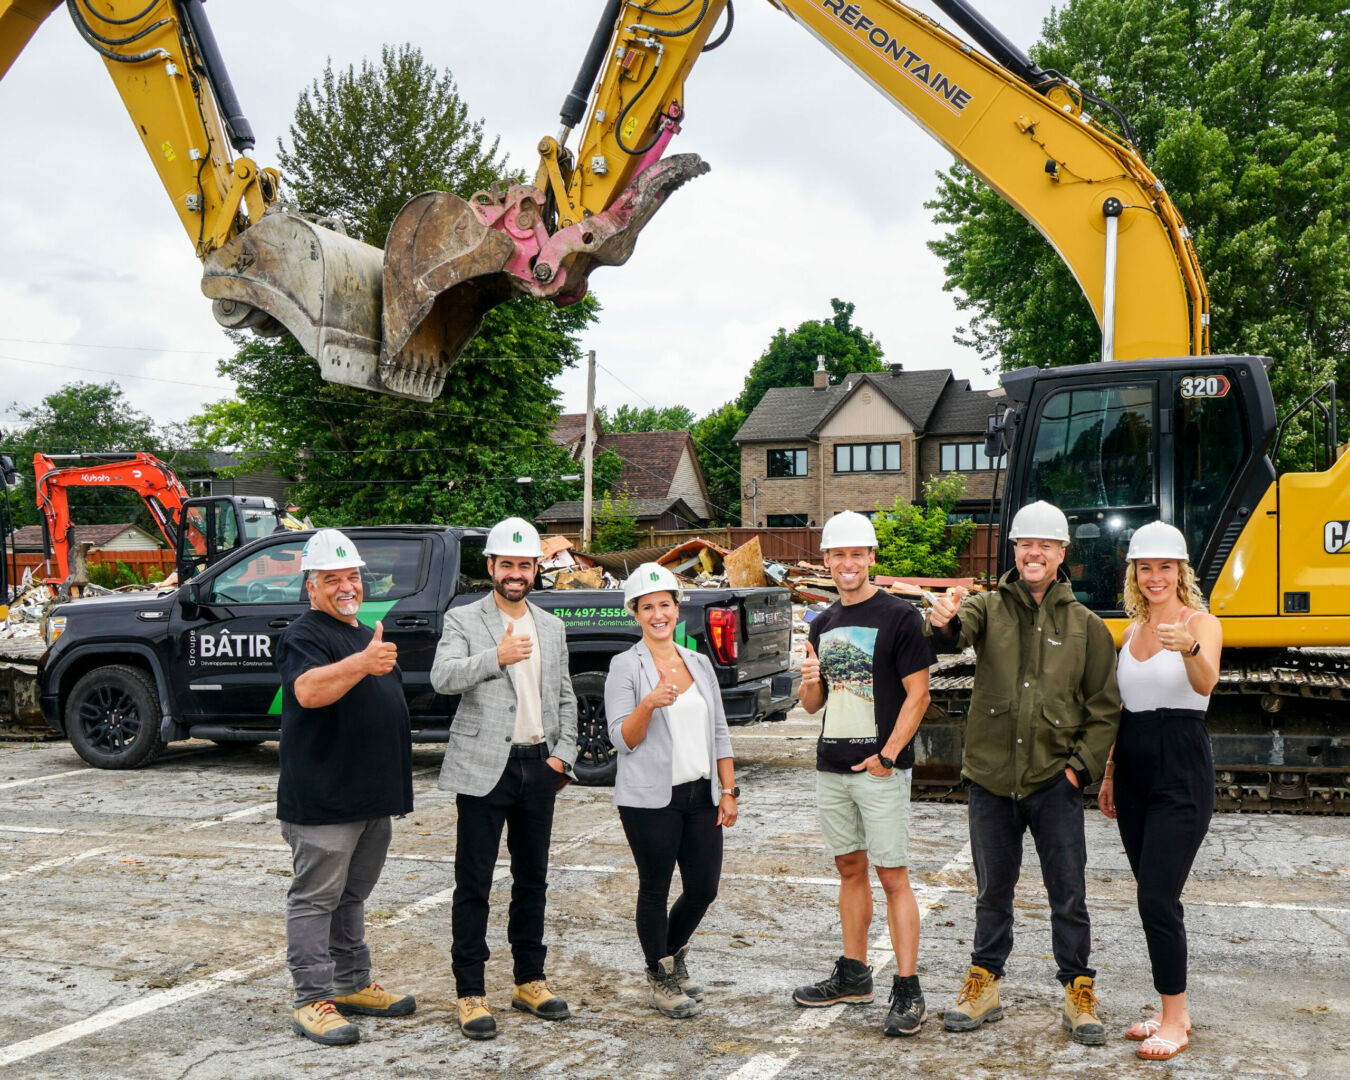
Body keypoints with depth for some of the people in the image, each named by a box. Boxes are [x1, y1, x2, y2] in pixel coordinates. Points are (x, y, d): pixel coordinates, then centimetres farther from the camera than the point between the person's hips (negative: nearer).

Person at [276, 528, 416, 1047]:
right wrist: (361, 663, -45)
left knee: (351, 896, 17)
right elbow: (309, 690, -31)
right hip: (324, 796, -9)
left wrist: (395, 783, 25)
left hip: (373, 793, 9)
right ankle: (312, 1001, 2)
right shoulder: (305, 635, -10)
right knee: (315, 898, -3)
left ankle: (353, 985, 26)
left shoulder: (369, 633, 19)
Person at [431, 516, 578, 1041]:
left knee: (532, 879, 13)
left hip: (539, 767, 5)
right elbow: (442, 677, -19)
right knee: (473, 884, -2)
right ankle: (470, 993, 7)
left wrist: (563, 754, 7)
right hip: (484, 767, -5)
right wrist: (496, 657, -30)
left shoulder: (552, 626, 13)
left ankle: (529, 981, 24)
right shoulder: (463, 620, -2)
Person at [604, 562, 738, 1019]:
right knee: (655, 890, 4)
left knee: (704, 888, 6)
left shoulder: (700, 663, 11)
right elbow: (622, 739, -10)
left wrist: (728, 790, 8)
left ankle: (673, 954, 33)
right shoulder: (626, 666, -5)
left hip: (701, 795, 5)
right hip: (650, 799, -5)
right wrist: (648, 704, -26)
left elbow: (719, 733, 14)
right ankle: (659, 976, 25)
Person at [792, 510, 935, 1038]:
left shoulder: (899, 616, -7)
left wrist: (887, 755, -16)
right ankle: (853, 976, 26)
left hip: (880, 768, -6)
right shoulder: (822, 624, 12)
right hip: (831, 767, 6)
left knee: (892, 876, -5)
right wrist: (810, 682, -7)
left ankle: (907, 991, 0)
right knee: (850, 869, 15)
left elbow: (918, 695, -10)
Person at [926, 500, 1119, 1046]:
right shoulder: (989, 608, 2)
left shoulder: (1085, 625, 3)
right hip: (991, 776, 1)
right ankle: (983, 987, 27)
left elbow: (1105, 708, 7)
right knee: (992, 892, 13)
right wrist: (943, 621, -45)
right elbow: (962, 627, -22)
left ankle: (1079, 993, 19)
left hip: (1055, 781, -1)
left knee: (1068, 894, 4)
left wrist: (1082, 765, -3)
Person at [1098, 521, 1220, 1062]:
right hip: (1134, 770, 7)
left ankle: (1175, 1022, 4)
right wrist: (1110, 773, 18)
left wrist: (1189, 649, -50)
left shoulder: (1201, 623, -8)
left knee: (1156, 897, -9)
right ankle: (1175, 1011, 23)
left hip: (1182, 773, -7)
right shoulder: (1133, 630, 12)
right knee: (1155, 898, 11)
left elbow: (1206, 683, -28)